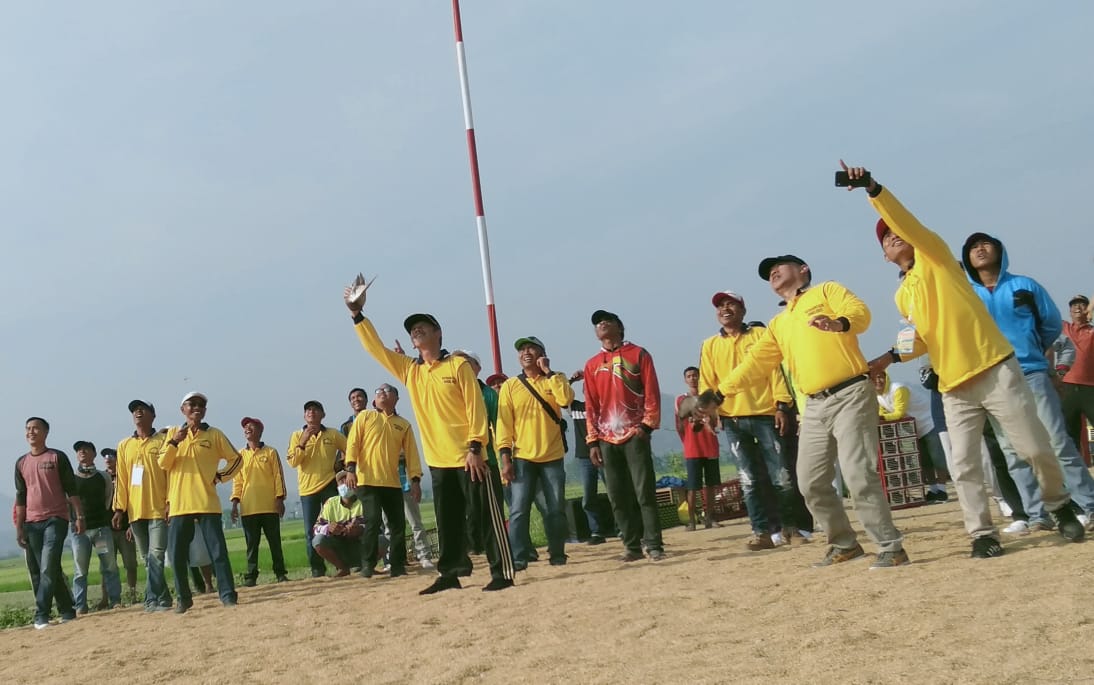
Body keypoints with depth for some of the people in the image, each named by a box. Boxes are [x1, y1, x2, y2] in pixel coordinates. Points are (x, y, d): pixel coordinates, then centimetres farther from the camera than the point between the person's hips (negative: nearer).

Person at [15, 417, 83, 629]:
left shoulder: (57, 457, 1)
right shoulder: (21, 463, 13)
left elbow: (71, 490, 1)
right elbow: (20, 497, 15)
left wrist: (79, 516, -5)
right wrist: (19, 528, 11)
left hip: (55, 520, -5)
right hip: (31, 523, 5)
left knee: (48, 568, -14)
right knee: (36, 571, 4)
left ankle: (41, 615, -15)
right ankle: (67, 611, 11)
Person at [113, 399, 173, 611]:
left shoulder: (163, 440, 1)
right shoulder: (124, 446, 13)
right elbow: (121, 479, 11)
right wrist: (119, 508, 4)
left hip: (158, 509, -4)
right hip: (135, 511, 4)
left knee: (156, 556, -10)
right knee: (147, 559, 8)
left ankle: (152, 599, -9)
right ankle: (162, 599, 16)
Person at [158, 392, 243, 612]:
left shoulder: (214, 435, 6)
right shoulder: (173, 433, 11)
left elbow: (236, 459, 11)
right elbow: (163, 463, 0)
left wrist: (221, 476, -1)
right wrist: (174, 442, -14)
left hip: (207, 503, -2)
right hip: (179, 504, 2)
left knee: (218, 551, -5)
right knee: (177, 554, 4)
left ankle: (227, 594, -1)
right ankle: (183, 598, 16)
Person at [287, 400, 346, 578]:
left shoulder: (333, 434, 5)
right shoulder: (297, 436, 6)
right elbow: (293, 462, -4)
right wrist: (303, 442, -13)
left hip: (330, 486, -1)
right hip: (307, 489, 1)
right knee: (311, 532, 2)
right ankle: (317, 569, 8)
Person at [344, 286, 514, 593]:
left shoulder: (458, 365, -3)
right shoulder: (410, 370, 11)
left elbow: (476, 407, -8)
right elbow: (376, 348, 10)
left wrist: (475, 446, -15)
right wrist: (357, 315, 3)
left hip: (469, 457, -5)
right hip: (438, 460, 6)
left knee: (488, 517, -2)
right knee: (448, 522, 12)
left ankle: (502, 573, 1)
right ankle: (449, 574, 21)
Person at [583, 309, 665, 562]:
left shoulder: (638, 354, 6)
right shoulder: (592, 365, 14)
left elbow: (652, 391, 0)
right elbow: (591, 405, 12)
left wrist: (647, 424, -10)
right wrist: (593, 441, 6)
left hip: (634, 433, -3)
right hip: (606, 439, 4)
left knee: (644, 491, -7)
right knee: (618, 496, 3)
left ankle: (654, 545, -3)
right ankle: (632, 545, 9)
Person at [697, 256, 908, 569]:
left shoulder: (827, 290, 6)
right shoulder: (777, 324, 23)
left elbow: (860, 313, -12)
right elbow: (755, 364, 21)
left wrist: (838, 323, -35)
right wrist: (720, 393, 15)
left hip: (850, 396, -7)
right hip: (815, 407, 7)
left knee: (859, 476, -15)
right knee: (811, 483, 6)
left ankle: (891, 548, -7)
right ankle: (844, 544, 22)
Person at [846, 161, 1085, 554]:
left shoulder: (935, 257, 1)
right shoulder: (902, 296, 15)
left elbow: (907, 223, -17)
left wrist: (873, 189, -28)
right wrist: (892, 358, 5)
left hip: (995, 370, -5)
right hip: (954, 387, 5)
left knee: (1035, 448, 1)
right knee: (963, 467, -3)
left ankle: (1059, 506, 25)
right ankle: (983, 534, 7)